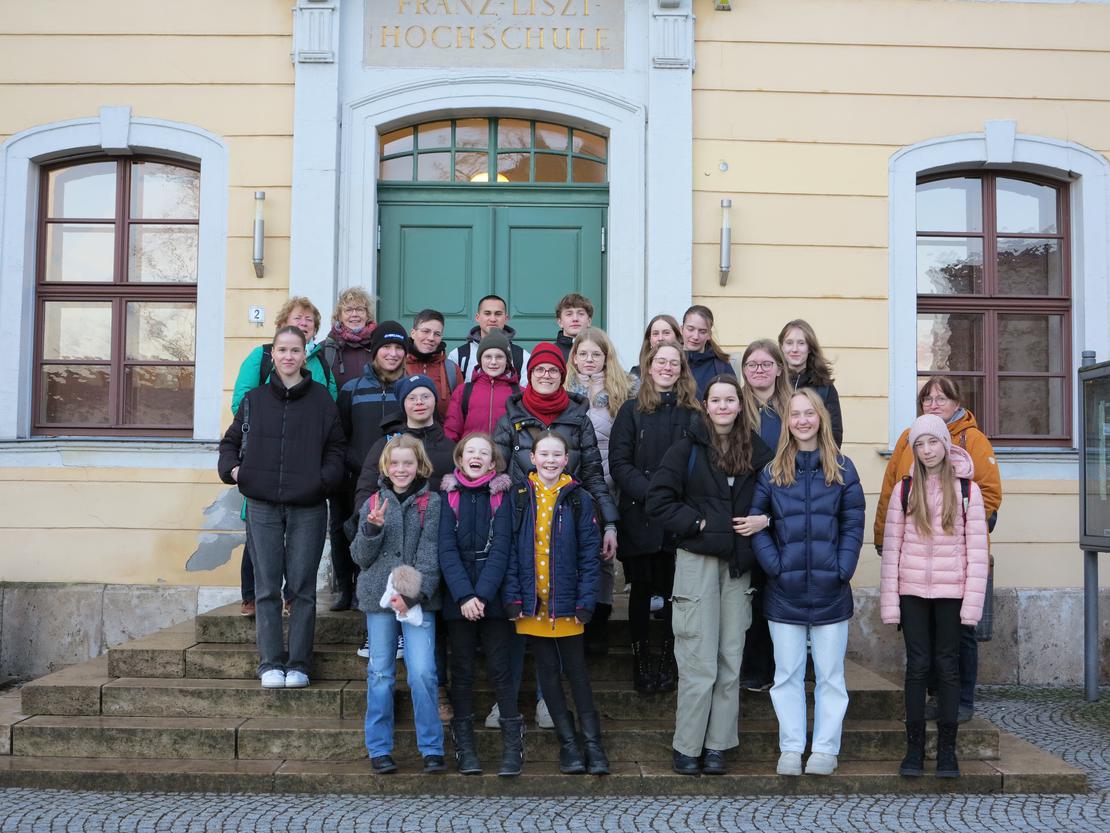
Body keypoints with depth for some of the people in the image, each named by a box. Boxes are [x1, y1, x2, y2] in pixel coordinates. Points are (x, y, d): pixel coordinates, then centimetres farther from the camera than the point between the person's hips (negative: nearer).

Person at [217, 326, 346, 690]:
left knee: (302, 588, 2)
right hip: (262, 506, 1)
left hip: (308, 507, -1)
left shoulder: (321, 400, 4)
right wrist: (232, 468, -1)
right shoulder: (254, 399, 8)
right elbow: (231, 441, 18)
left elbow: (335, 449, 7)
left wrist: (325, 478, -10)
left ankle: (298, 664, 11)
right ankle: (270, 663, 11)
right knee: (267, 588, 3)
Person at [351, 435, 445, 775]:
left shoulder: (432, 503, 1)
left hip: (418, 600, -3)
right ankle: (380, 749, 16)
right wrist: (372, 528, -11)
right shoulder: (374, 503, 10)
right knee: (380, 674, 6)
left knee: (422, 672, -9)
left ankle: (432, 748, 2)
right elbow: (361, 557, 8)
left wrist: (414, 594, -17)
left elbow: (430, 554, -6)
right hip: (378, 598, 3)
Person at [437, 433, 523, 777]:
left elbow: (501, 549, -5)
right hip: (457, 599, 1)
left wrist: (482, 595, -16)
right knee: (462, 671, 6)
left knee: (500, 668, -1)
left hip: (493, 597, -1)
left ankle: (513, 744, 4)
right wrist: (464, 596, -15)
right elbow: (447, 550, -4)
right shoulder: (449, 496, 4)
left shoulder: (502, 495, 3)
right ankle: (464, 746, 13)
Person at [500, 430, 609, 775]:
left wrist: (585, 601, -9)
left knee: (576, 670, 6)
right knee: (548, 671, 8)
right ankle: (568, 743, 18)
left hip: (566, 603, -1)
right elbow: (507, 549, -1)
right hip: (532, 603, 1)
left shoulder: (578, 499, 0)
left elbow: (589, 554, -2)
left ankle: (592, 743, 13)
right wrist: (513, 597, -9)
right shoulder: (518, 498, 1)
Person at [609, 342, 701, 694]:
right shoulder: (633, 410, 3)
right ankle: (640, 661, 18)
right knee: (642, 590, 7)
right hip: (640, 517, -1)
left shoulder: (694, 412, 6)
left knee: (675, 590, 6)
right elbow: (619, 462, -3)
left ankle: (669, 661, 19)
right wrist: (650, 492, -15)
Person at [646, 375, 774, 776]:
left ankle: (717, 745, 15)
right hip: (696, 561, -3)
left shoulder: (757, 452, 9)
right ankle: (687, 747, 7)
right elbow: (658, 500, -5)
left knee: (730, 660, 6)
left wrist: (764, 520, -4)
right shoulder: (688, 449, 0)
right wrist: (697, 523, -12)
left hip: (738, 564, 3)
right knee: (699, 660, -4)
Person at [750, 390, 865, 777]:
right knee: (787, 674, 8)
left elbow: (854, 524, 0)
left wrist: (842, 569, -10)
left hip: (830, 590, 0)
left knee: (830, 675, 7)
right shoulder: (773, 471, 4)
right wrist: (774, 565, -10)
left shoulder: (842, 469, 3)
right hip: (785, 592, 1)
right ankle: (791, 748, 17)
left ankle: (825, 749, 17)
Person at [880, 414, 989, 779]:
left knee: (948, 666, 5)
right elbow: (891, 546, 2)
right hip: (912, 591, 1)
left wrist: (972, 600, -7)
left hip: (951, 591, -1)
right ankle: (914, 747, 11)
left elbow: (977, 547, -1)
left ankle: (947, 750, 12)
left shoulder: (967, 489, 1)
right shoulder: (904, 489, 4)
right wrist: (890, 601, -2)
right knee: (917, 666, 4)